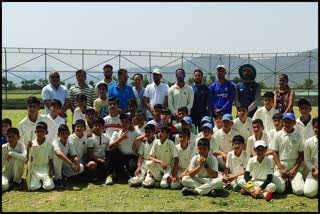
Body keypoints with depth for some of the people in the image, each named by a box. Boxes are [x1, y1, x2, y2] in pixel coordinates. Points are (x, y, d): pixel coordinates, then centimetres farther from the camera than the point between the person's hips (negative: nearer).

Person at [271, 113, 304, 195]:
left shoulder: (298, 136, 3)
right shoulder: (278, 135, 1)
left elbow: (301, 154, 5)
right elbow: (274, 153, 0)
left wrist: (295, 169, -6)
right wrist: (281, 168, -8)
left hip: (294, 167, 1)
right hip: (280, 165, -1)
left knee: (299, 190, -17)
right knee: (279, 189, -18)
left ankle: (291, 182, 15)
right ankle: (284, 181, 15)